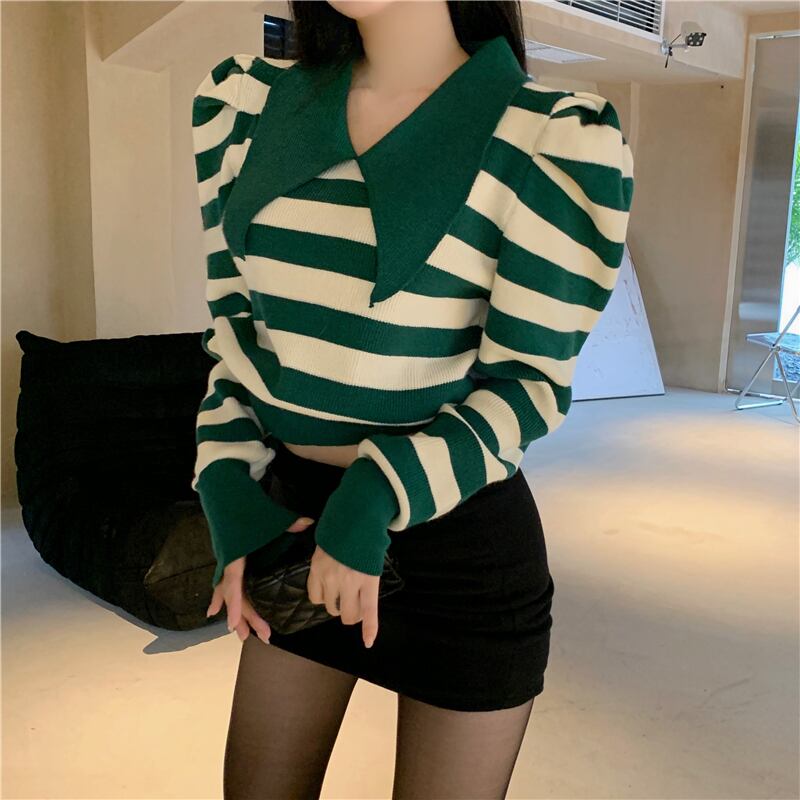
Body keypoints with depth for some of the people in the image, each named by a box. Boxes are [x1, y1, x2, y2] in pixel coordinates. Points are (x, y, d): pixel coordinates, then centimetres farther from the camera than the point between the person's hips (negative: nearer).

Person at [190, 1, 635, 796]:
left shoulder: (560, 138, -12)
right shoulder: (241, 98, 1)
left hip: (462, 548, -4)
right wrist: (234, 497, -3)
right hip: (295, 516, 5)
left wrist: (380, 497, -23)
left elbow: (529, 384, -10)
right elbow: (233, 320, 6)